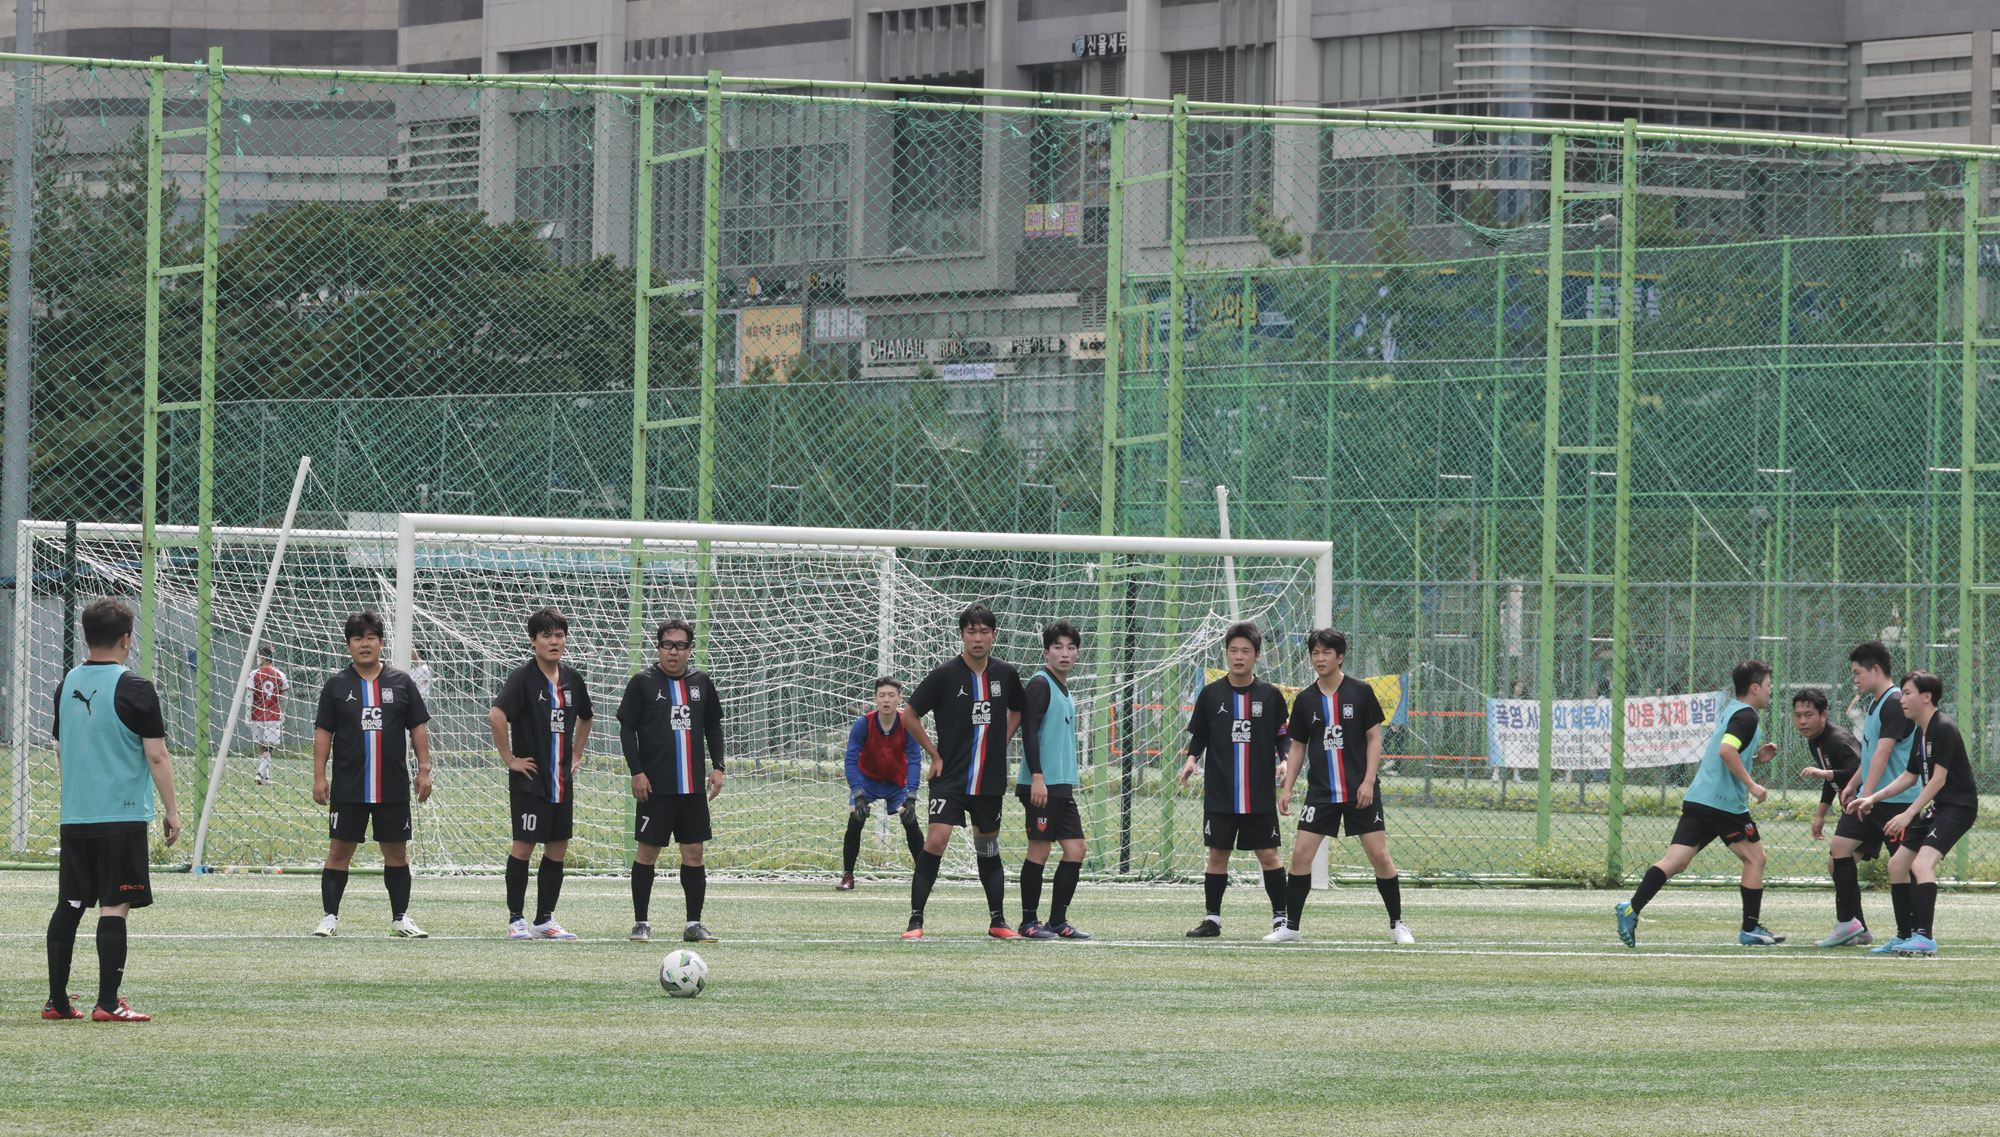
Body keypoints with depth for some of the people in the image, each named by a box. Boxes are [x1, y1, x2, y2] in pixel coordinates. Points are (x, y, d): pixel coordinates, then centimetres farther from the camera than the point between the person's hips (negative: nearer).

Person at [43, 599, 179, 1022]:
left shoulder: (66, 686, 9)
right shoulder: (135, 690, -10)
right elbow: (156, 756, -11)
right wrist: (171, 811, -2)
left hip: (73, 815, 6)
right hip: (122, 815, -6)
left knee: (69, 905, 10)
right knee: (115, 907, -5)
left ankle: (57, 1000, 14)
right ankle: (108, 1002, -8)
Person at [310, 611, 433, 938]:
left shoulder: (401, 682, 7)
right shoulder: (337, 685, 4)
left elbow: (418, 727, 9)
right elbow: (323, 732, 4)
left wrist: (424, 770, 2)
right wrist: (319, 776, -2)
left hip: (393, 788, 1)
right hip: (348, 786, -1)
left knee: (397, 851, 6)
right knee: (339, 850, -2)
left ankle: (400, 918, 14)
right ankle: (330, 917, 4)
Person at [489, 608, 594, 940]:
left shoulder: (571, 679, 10)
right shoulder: (523, 677, -11)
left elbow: (584, 717, 30)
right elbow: (496, 715, -25)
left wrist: (577, 754, 20)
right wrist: (509, 759, -21)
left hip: (562, 780, 7)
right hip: (530, 779, -7)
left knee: (558, 848, 7)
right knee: (524, 845, -5)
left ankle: (544, 920, 15)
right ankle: (516, 920, 2)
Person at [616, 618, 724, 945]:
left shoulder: (701, 683, 10)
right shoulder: (643, 683, -1)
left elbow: (713, 727, 19)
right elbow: (627, 728, -1)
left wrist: (717, 766, 9)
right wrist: (636, 771, -9)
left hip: (693, 786, 4)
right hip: (654, 786, -4)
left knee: (694, 851, 4)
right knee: (647, 850, -2)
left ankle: (694, 923, 10)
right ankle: (641, 923, 7)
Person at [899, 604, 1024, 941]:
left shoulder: (1006, 675, 4)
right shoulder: (945, 674, -8)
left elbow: (1016, 710, 24)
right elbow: (910, 715, -1)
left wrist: (1001, 744, 11)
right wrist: (935, 755, -3)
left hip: (990, 780, 4)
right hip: (951, 777, -4)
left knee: (988, 847, 13)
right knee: (936, 839, -16)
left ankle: (997, 921, 24)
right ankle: (915, 921, -13)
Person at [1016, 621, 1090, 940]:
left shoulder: (1065, 691, 19)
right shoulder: (1040, 684, -8)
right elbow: (1029, 731, -16)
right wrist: (1037, 777, -23)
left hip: (1062, 786, 9)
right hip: (1041, 784, -9)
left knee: (1076, 849, 5)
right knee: (1039, 850, -5)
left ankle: (1058, 921, 11)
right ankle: (1029, 922, 3)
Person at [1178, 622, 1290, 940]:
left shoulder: (1270, 695, 3)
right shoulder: (1211, 694, 4)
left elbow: (1282, 737, 7)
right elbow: (1198, 735, 10)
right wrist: (1192, 758, -8)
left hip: (1260, 795, -1)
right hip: (1219, 794, 1)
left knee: (1268, 855, -1)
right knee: (1217, 854, 2)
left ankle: (1280, 917, 8)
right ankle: (1212, 919, 10)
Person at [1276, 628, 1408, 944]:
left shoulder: (1361, 692, -2)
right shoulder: (1305, 700, 6)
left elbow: (1374, 738, 0)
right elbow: (1298, 747, 12)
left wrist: (1368, 781, -10)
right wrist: (1287, 788, 4)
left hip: (1360, 791, -2)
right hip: (1321, 791, 2)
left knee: (1379, 855, -4)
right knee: (1301, 853, -6)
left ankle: (1397, 924, 9)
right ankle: (1290, 926, 3)